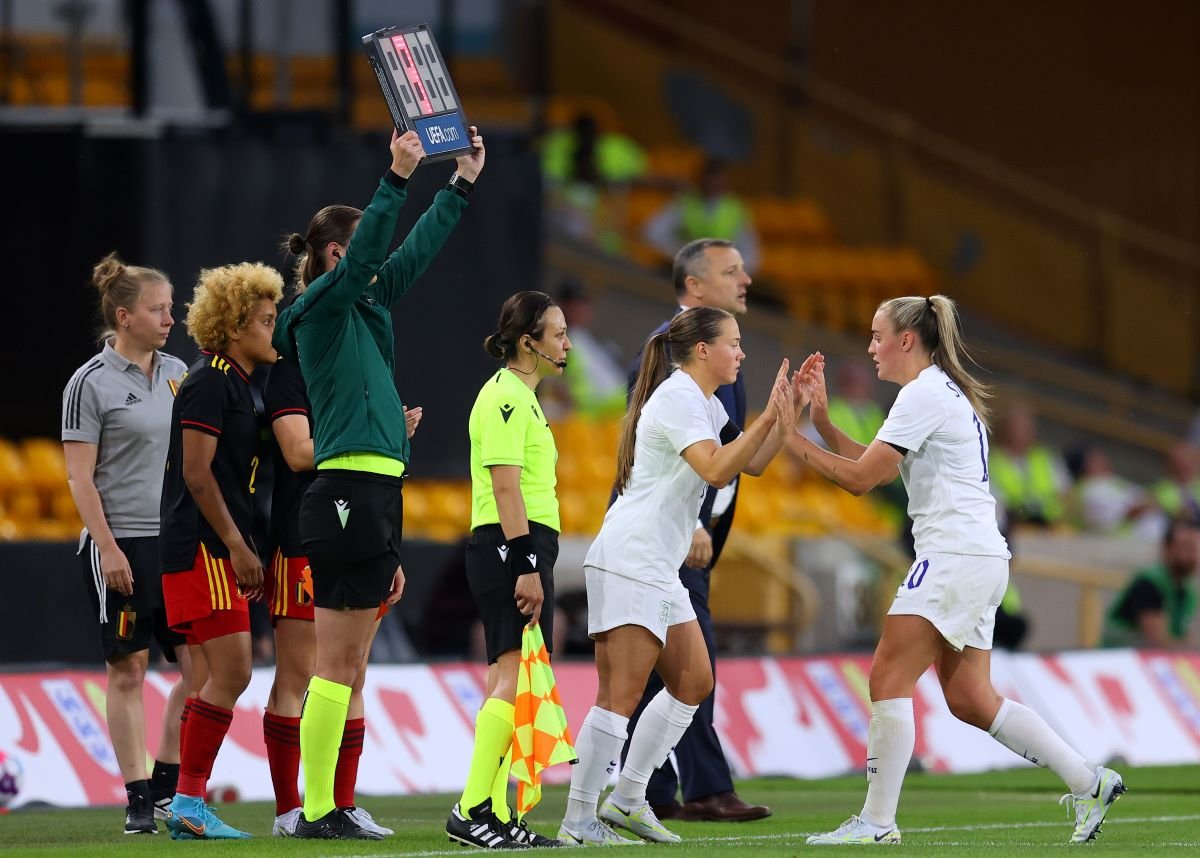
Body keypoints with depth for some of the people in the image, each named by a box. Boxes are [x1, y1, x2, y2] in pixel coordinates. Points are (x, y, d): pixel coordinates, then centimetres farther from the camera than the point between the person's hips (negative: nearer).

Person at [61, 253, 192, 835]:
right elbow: (80, 477, -8)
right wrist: (108, 548, -15)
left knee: (199, 666, 0)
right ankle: (138, 802, 2)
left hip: (178, 541, 6)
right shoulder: (91, 383, -6)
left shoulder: (176, 372, 12)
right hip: (121, 543, -6)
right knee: (128, 669, -2)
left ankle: (167, 785, 12)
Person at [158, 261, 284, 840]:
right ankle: (188, 802, -10)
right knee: (231, 673, -12)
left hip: (221, 550, 10)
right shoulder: (209, 382, -12)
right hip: (202, 548, -10)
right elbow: (196, 473, -18)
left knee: (215, 678, 8)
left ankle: (188, 808, 9)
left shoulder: (237, 383, 18)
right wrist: (238, 546, -18)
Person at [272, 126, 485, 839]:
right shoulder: (323, 306, -7)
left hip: (374, 495, 10)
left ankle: (328, 809, 10)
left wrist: (463, 183, 27)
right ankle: (317, 812, -7)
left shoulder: (365, 307, 17)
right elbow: (367, 253, -23)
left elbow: (415, 253, 26)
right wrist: (398, 177, -28)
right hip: (348, 495, -10)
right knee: (339, 664, -8)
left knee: (347, 669, 9)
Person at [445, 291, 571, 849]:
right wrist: (526, 567, -23)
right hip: (512, 548, -11)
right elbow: (505, 488, -19)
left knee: (508, 678, 8)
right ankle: (472, 810, -19)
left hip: (520, 549, 11)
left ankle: (495, 814, 8)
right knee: (516, 677, -15)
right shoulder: (506, 397, -12)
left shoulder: (519, 397, 21)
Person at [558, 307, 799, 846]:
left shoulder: (706, 405, 17)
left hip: (659, 571, 11)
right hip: (628, 563, -11)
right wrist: (768, 418, -23)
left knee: (693, 683, 12)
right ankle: (578, 820, -10)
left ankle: (627, 800, 17)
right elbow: (715, 469, -24)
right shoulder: (677, 398, -13)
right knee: (621, 695, -12)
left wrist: (789, 414, 8)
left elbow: (752, 463, 19)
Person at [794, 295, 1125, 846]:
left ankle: (876, 821, -11)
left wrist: (796, 442, -6)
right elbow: (872, 468, 20)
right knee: (970, 699, 8)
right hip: (980, 559, 10)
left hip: (956, 557, -10)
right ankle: (1089, 783, 8)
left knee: (888, 679, -9)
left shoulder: (923, 395, -10)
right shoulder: (943, 392, 21)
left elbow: (861, 478, -14)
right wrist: (822, 421, 12)